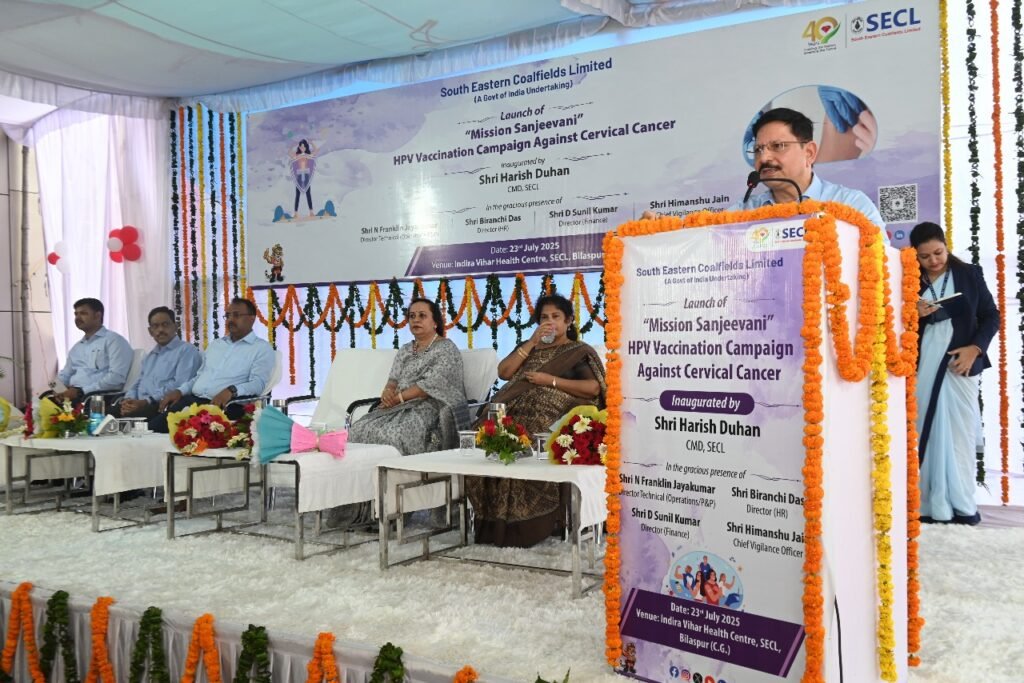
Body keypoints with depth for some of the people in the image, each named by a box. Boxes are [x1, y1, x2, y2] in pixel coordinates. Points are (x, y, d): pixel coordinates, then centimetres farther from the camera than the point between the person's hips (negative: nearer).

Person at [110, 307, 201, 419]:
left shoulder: (186, 351, 2)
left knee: (129, 417, -34)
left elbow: (179, 385, -12)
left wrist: (147, 402, -19)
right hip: (138, 404, 7)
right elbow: (137, 383, 24)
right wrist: (129, 400, 0)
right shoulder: (149, 356, 30)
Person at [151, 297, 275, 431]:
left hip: (223, 404, -6)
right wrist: (179, 390, 8)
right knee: (156, 424, -23)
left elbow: (258, 383, -10)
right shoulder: (215, 344, 27)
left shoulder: (262, 348, 3)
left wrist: (231, 390, -30)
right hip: (193, 399, 6)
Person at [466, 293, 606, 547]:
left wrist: (550, 380, -6)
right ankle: (493, 521, -22)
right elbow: (504, 372, 13)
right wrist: (531, 343, 6)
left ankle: (526, 523, -26)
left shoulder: (580, 352, 14)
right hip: (513, 410, 5)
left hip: (551, 414, -5)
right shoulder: (528, 349, 29)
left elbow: (593, 388, -2)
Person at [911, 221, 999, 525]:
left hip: (960, 365, 0)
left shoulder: (969, 274, 5)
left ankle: (962, 506, 10)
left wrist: (974, 349, -8)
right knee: (926, 434, 0)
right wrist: (914, 314, -12)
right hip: (921, 368, 0)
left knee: (960, 434, 2)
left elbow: (991, 316, 6)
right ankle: (931, 506, 4)